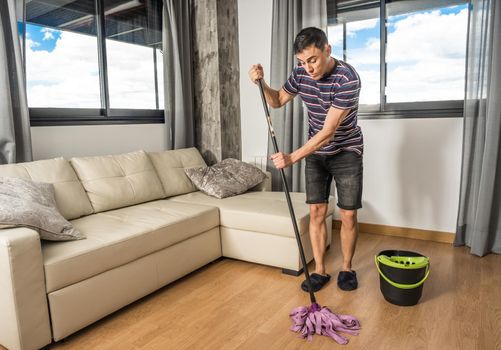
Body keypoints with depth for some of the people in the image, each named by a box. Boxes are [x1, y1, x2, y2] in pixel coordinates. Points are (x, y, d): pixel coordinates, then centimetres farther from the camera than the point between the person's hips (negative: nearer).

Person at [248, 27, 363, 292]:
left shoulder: (348, 79, -28)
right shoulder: (301, 73, -10)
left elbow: (328, 132, -31)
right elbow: (278, 101, 8)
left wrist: (292, 158, -35)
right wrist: (261, 83, -11)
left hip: (346, 152, -4)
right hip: (315, 151, 4)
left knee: (348, 215, 0)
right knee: (316, 212, 1)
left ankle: (346, 268, 21)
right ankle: (320, 270, 14)